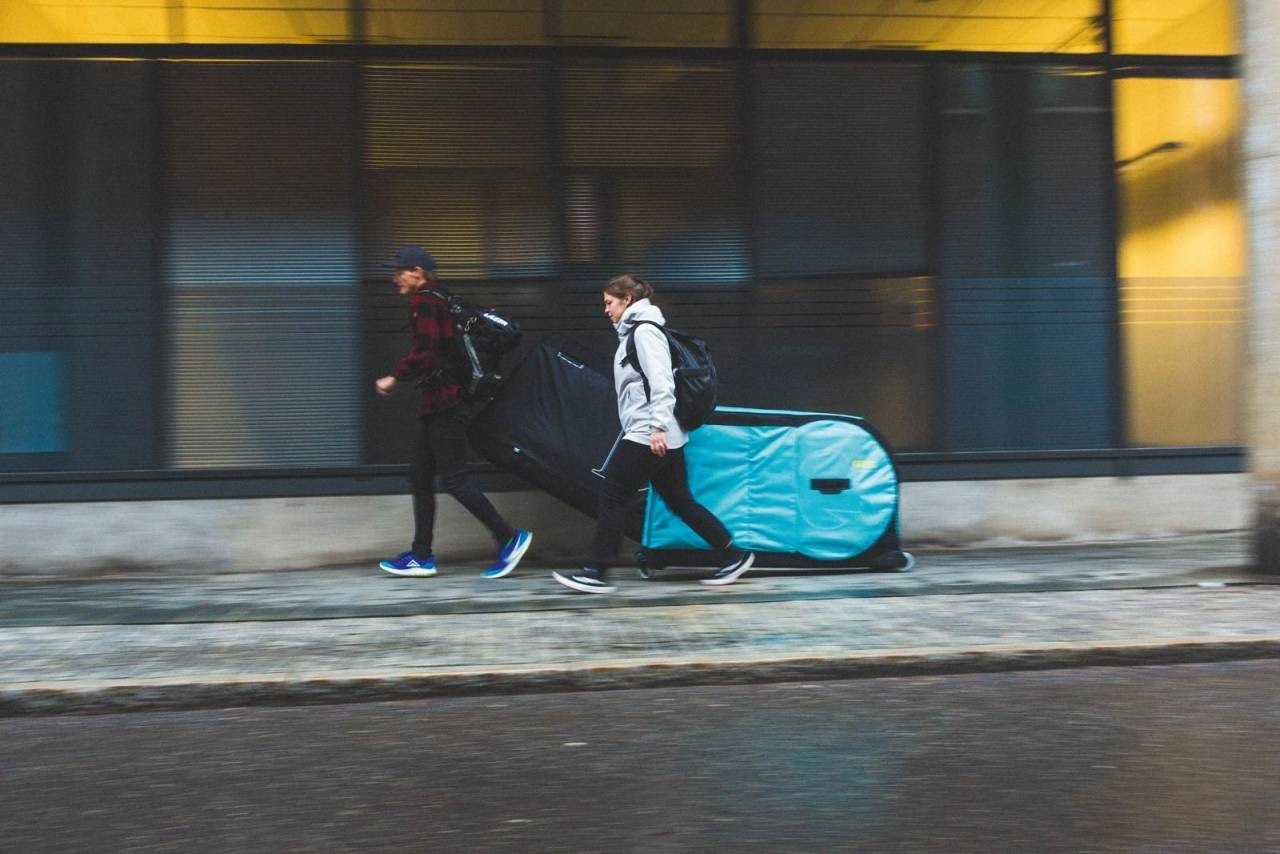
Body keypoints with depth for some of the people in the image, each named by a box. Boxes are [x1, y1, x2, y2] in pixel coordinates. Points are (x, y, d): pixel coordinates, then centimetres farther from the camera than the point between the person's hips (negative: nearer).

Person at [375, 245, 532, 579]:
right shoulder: (436, 300, 17)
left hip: (444, 403, -10)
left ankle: (510, 538, -2)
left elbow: (424, 352, -23)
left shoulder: (424, 302, -13)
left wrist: (395, 377, -13)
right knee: (420, 476, 12)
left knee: (454, 479, -8)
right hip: (438, 402, 10)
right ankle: (422, 555, 16)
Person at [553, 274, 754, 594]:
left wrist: (658, 426, -25)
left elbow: (661, 381, -20)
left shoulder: (644, 330, -10)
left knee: (612, 497, -5)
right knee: (680, 502, 11)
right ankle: (733, 555, 15)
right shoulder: (634, 331, 20)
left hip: (647, 434, -10)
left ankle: (596, 572, 0)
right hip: (655, 435, 10)